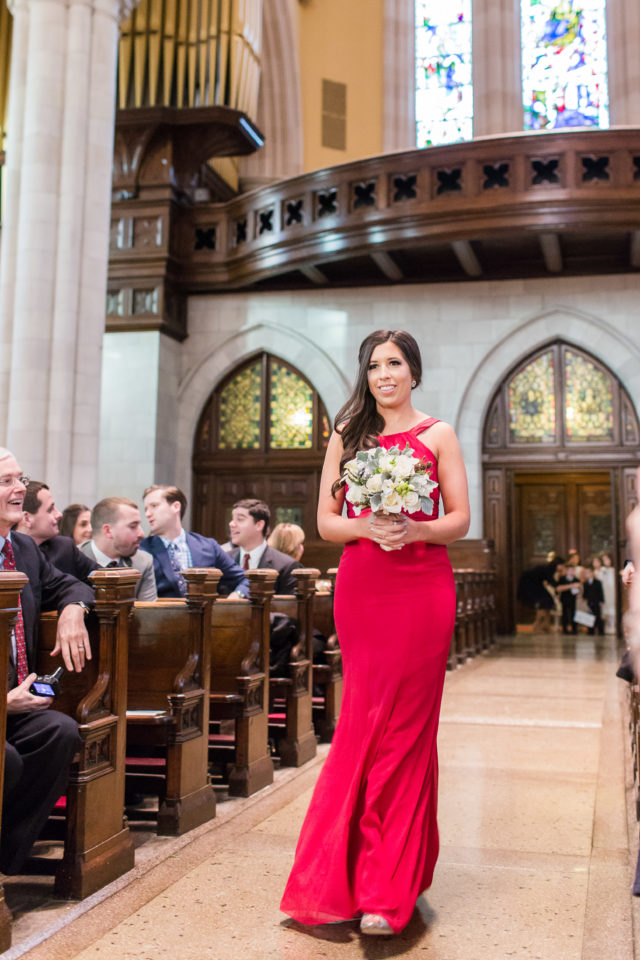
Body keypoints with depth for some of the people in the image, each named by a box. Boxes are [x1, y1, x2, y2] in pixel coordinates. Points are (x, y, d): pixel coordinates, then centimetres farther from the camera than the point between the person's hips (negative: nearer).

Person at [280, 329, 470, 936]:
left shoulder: (437, 435, 8)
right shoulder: (347, 436, 13)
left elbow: (460, 519, 3)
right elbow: (325, 521, 8)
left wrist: (415, 530, -16)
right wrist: (365, 527, -12)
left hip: (421, 588, -1)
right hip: (361, 588, 2)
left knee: (404, 727, -2)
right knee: (367, 723, 2)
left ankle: (388, 891, 5)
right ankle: (378, 874, 15)